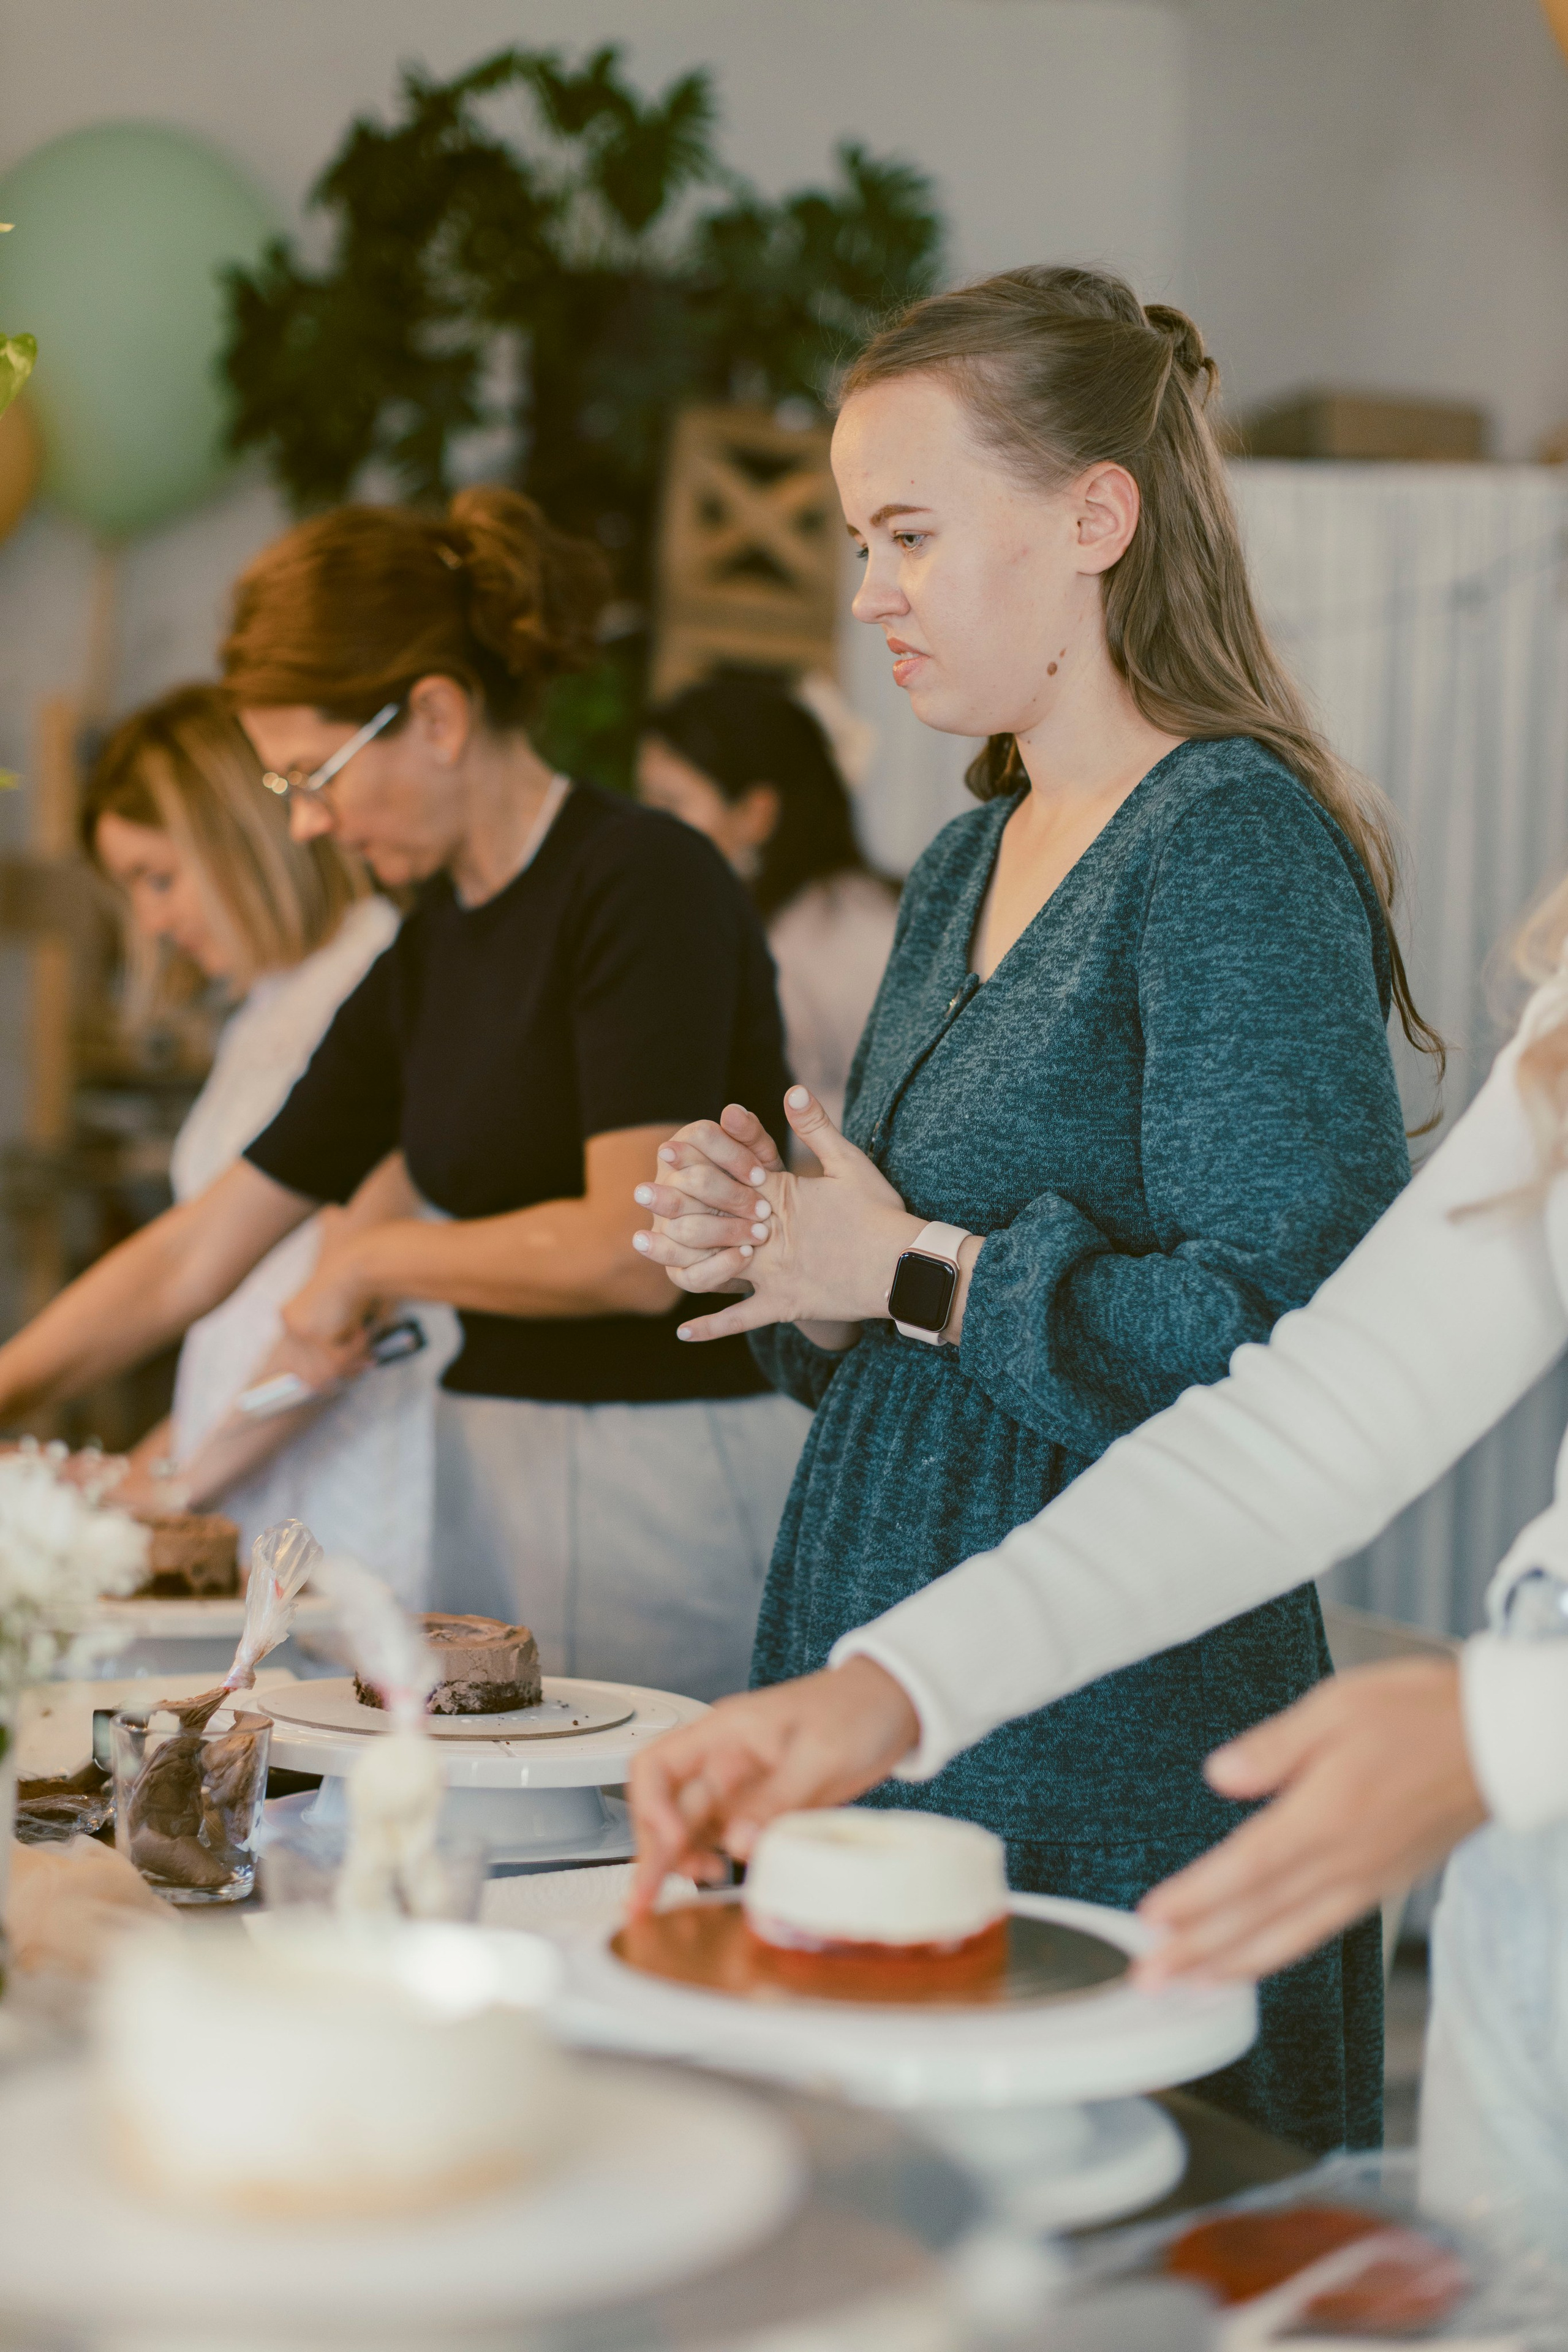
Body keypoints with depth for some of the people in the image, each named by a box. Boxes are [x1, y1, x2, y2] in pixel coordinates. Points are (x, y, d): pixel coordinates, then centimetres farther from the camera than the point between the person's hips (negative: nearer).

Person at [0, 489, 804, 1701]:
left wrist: (372, 1257, -6)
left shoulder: (645, 883, -12)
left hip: (681, 1471, -7)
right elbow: (197, 1255, 15)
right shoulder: (424, 954, 11)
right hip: (496, 1471, 7)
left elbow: (630, 1251, -20)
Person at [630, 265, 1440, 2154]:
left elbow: (1292, 1342, -23)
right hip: (883, 1700, 8)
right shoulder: (965, 867, 14)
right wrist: (788, 1259, 2)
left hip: (1119, 1754, -8)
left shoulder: (1238, 847, -13)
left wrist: (920, 1272, -16)